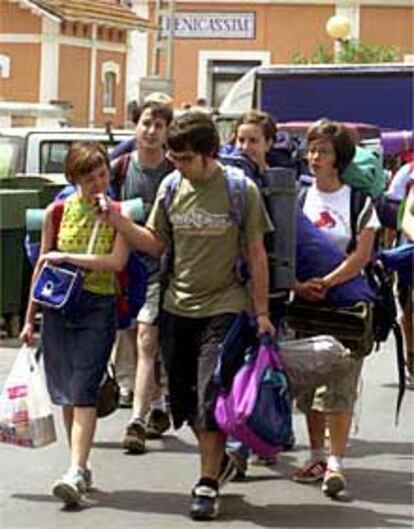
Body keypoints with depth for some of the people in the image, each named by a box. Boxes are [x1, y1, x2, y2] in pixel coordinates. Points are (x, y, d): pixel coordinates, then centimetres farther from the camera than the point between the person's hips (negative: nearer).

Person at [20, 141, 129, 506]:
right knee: (64, 393, 7)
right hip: (58, 306, 3)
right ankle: (81, 467, 20)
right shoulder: (58, 212, 5)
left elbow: (117, 261, -15)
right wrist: (30, 317, 11)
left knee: (83, 392, -13)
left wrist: (67, 257, -15)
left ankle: (76, 473, -19)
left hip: (98, 308, -3)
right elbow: (42, 265, 11)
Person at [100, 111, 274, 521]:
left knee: (211, 395, -11)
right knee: (185, 398, 9)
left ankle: (208, 485, -3)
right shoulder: (170, 187, 4)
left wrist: (261, 312, -2)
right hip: (177, 308, 5)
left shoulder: (241, 190, -6)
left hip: (223, 307, -5)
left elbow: (256, 254, -1)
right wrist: (120, 224, -7)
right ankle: (216, 460, 29)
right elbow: (157, 244, 10)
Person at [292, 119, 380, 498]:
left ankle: (335, 463, -9)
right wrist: (298, 286, -16)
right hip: (304, 302, 4)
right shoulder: (299, 198, 6)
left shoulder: (358, 200, -2)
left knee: (339, 386, -9)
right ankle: (317, 456, 19)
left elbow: (362, 255, -10)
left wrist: (325, 283, -23)